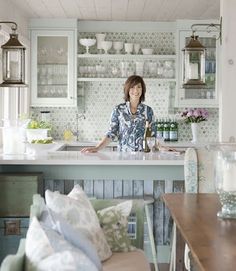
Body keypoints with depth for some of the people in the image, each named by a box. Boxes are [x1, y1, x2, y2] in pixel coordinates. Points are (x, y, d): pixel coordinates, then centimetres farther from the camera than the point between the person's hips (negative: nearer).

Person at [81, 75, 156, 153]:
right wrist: (97, 148, -10)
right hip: (123, 154, 0)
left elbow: (152, 136, 11)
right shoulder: (118, 109, 5)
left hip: (143, 155, 1)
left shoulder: (148, 110, 7)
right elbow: (111, 133, 3)